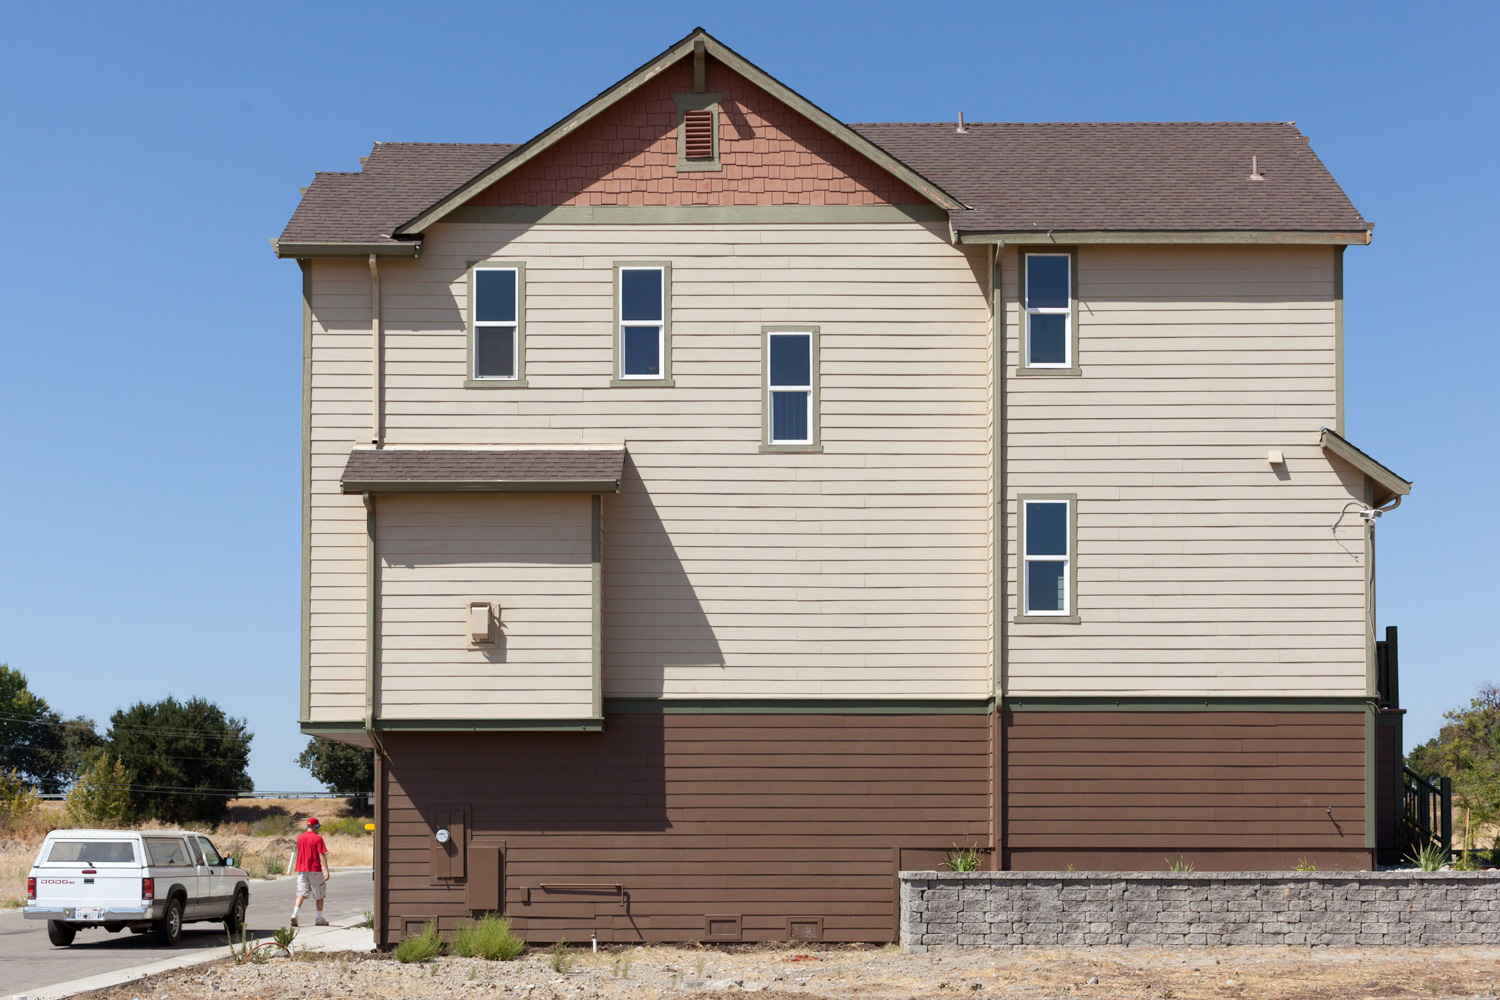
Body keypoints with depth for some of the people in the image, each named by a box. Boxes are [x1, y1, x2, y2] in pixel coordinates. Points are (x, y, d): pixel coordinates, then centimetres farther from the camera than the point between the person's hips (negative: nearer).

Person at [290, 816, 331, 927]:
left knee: (301, 894, 0)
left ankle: (294, 914, -21)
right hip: (315, 870, -4)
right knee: (319, 895, 10)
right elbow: (322, 856, -14)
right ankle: (319, 919, 15)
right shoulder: (318, 838, -9)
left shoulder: (299, 837, 6)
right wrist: (326, 871, -16)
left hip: (302, 870, 4)